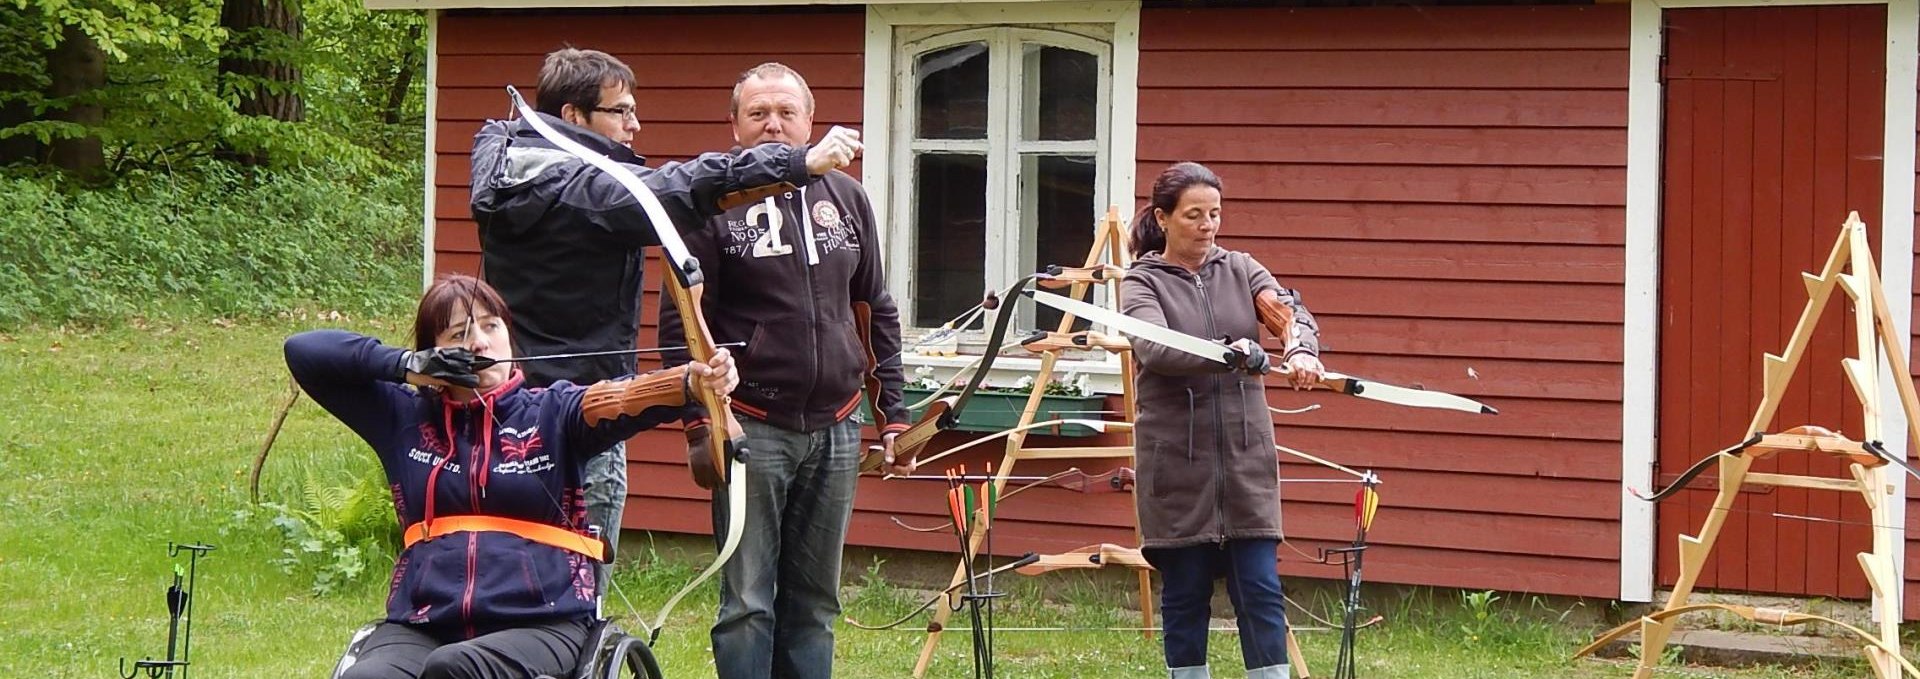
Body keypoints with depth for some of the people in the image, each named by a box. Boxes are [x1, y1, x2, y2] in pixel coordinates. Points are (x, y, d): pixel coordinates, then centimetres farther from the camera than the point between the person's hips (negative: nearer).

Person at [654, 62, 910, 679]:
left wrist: (893, 412, 12)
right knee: (747, 603, -4)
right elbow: (681, 326, -3)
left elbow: (877, 315, 17)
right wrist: (699, 425, -9)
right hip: (752, 429, -4)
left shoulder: (847, 199, 12)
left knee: (815, 604, 9)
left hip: (835, 430, 4)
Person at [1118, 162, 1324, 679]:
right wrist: (1230, 356, -36)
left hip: (1246, 460, 3)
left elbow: (1296, 313, -5)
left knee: (1260, 592, -2)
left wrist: (1301, 349, -28)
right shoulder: (1143, 283, -2)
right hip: (1179, 462, -3)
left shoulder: (1239, 270, 10)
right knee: (1185, 594, 4)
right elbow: (1155, 350, -21)